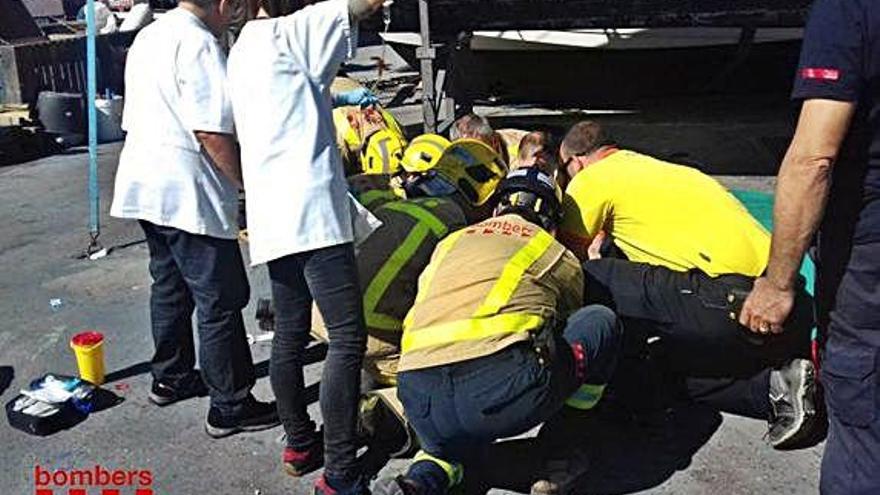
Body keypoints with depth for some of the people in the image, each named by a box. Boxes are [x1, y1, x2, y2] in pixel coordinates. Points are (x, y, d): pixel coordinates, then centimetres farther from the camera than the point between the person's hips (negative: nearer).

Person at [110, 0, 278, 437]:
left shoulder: (147, 37, 15)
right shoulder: (199, 44, -15)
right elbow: (212, 132, -21)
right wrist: (250, 183, -11)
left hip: (143, 185, 10)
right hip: (187, 194, -10)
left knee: (169, 286, 21)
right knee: (220, 301, -1)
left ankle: (170, 378, 36)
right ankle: (229, 408, 7)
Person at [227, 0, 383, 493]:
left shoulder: (243, 48, 22)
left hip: (273, 216, 9)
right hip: (312, 212, -9)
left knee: (290, 335, 15)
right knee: (348, 339, -6)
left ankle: (300, 444, 27)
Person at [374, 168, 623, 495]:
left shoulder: (449, 243, 29)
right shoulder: (559, 257, 21)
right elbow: (566, 326, 37)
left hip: (418, 398, 5)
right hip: (500, 389, -4)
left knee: (453, 441, 41)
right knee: (601, 321, 18)